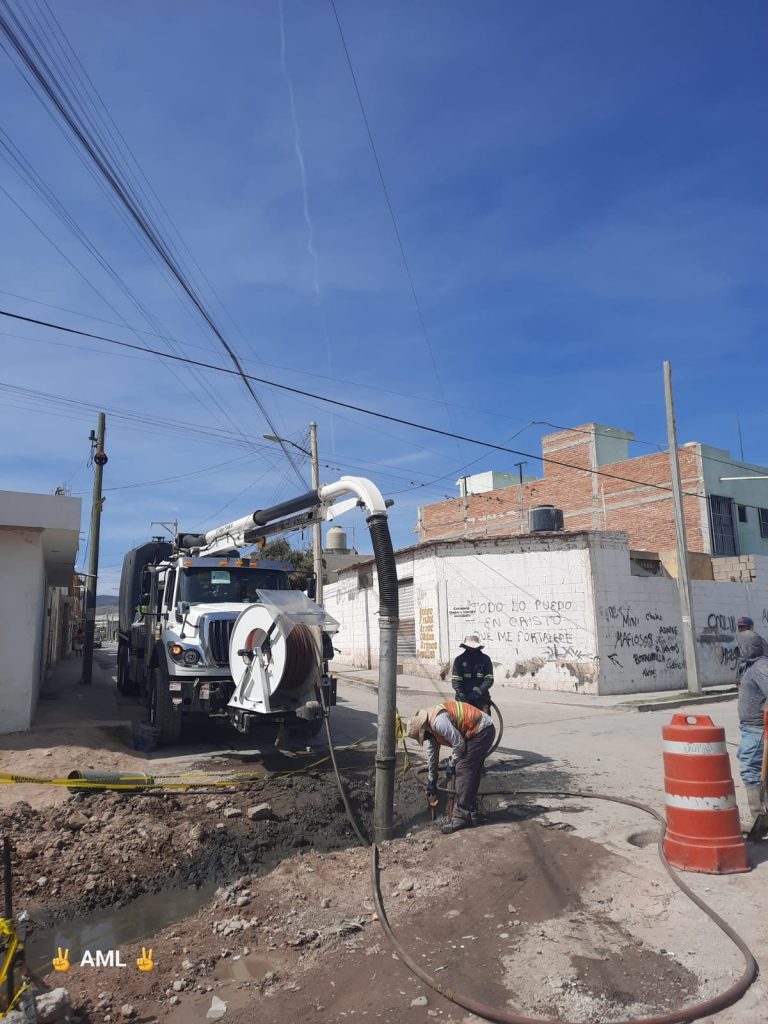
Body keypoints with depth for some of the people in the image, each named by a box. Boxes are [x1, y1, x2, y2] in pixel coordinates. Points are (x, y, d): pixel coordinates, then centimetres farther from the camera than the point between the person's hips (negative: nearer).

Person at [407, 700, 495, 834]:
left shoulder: (438, 721, -24)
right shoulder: (430, 724, 9)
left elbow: (458, 743, -21)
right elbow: (432, 753, 21)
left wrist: (452, 764, -4)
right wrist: (431, 779, 29)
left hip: (482, 732, -10)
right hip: (484, 732, 10)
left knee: (463, 770, -9)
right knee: (472, 774, 14)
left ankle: (461, 817, -5)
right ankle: (471, 814, 22)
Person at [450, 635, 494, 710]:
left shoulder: (485, 659, 4)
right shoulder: (460, 660, 3)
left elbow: (489, 679, -3)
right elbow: (455, 680, -2)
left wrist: (479, 690, -18)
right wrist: (460, 693, -18)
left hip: (481, 698, 1)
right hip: (464, 699, -1)